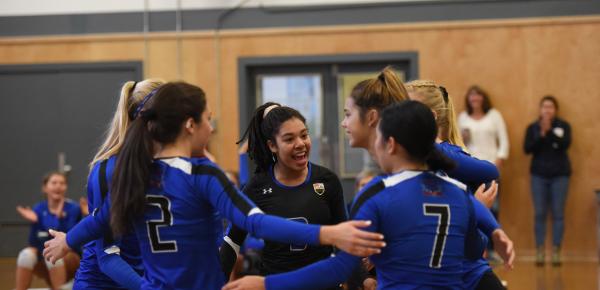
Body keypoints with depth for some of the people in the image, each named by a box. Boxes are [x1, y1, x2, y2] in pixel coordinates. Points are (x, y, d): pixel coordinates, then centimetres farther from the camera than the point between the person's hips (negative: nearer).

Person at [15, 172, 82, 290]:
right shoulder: (39, 209, -2)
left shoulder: (73, 208, -11)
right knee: (27, 254, -26)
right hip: (46, 264, 3)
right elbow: (34, 243, -8)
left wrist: (59, 217, -37)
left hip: (71, 259, -3)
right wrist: (34, 222, -25)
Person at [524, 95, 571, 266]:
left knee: (558, 213, -2)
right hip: (539, 175, 1)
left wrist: (550, 131, -21)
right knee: (539, 214, -1)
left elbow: (565, 145, -13)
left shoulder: (563, 126, 2)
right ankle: (540, 251, 2)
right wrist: (541, 135, -17)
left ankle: (556, 251, 2)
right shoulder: (532, 128, 5)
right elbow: (527, 149, -6)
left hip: (560, 175, -1)